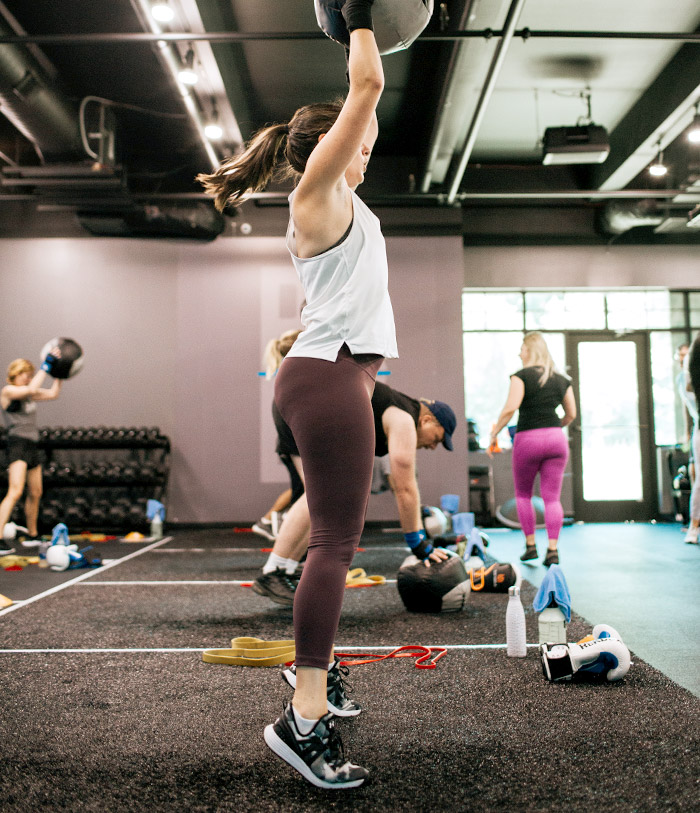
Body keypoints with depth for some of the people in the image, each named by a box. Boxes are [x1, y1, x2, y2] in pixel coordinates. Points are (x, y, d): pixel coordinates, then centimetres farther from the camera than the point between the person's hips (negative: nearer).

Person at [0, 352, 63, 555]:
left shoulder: (29, 393, 14)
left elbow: (53, 394, 18)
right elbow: (32, 388, -23)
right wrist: (46, 365, -20)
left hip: (32, 445, 8)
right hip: (17, 444, -8)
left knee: (35, 493, 14)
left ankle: (32, 536, 27)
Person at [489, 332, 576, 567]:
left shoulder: (522, 376, -4)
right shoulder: (562, 380, 11)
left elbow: (510, 408, -15)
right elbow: (571, 414, 14)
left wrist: (495, 431, -3)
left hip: (528, 440, -4)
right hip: (556, 440, 4)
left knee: (523, 494, 14)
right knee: (552, 497, 5)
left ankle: (530, 545, 16)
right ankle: (552, 549, -1)